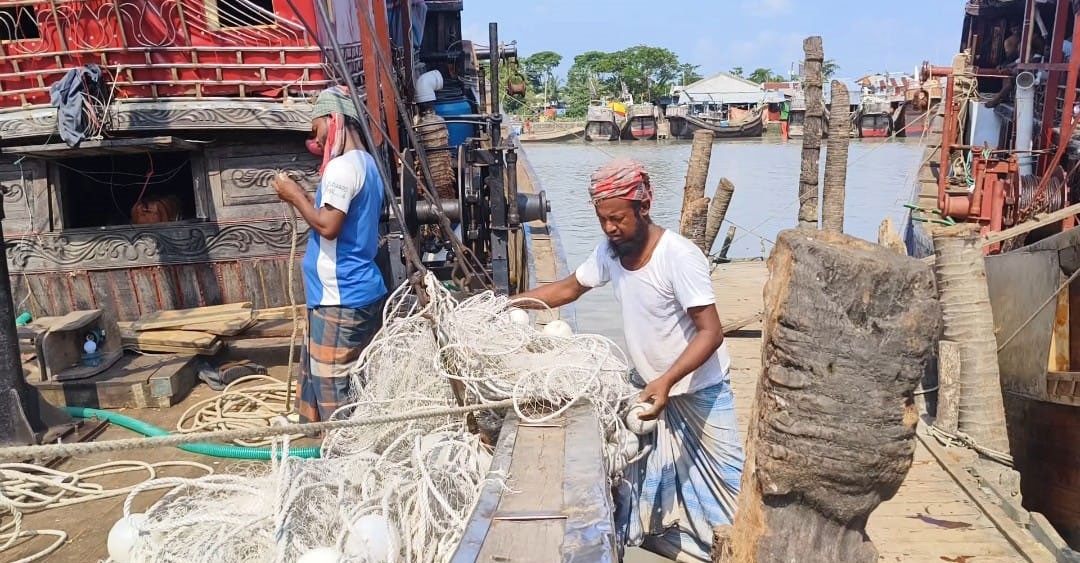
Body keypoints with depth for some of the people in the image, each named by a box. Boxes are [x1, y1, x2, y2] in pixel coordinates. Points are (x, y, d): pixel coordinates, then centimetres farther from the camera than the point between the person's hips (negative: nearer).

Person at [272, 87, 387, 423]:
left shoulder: (341, 167, -16)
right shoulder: (365, 163, 15)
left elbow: (329, 225, -24)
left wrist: (295, 195, -11)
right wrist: (302, 198, 13)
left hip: (340, 299, -10)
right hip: (364, 292, 10)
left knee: (332, 384, -2)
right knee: (357, 380, 17)